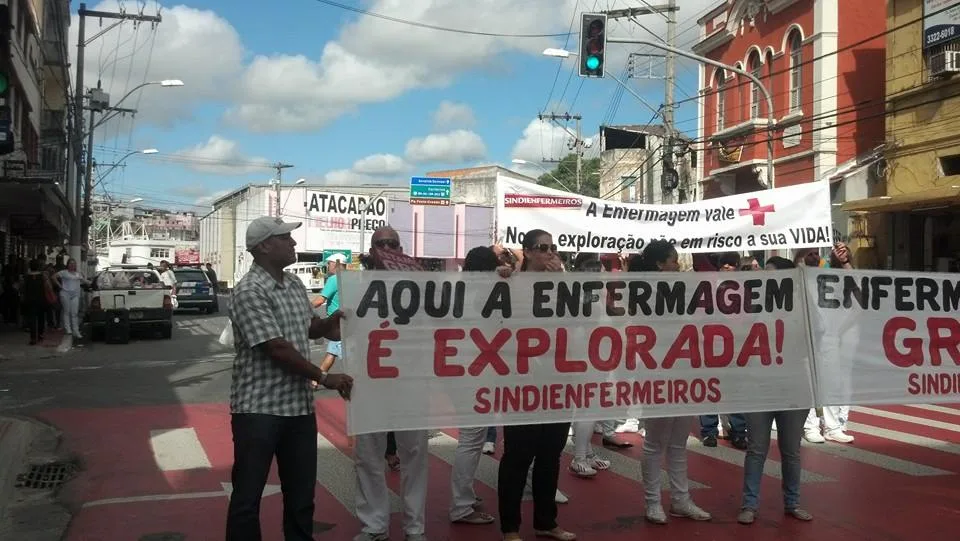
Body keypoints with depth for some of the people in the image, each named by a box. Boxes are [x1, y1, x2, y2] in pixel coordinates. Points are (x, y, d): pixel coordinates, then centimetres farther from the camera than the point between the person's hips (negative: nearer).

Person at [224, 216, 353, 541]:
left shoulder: (295, 285, 10)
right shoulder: (250, 291, -16)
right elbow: (277, 348, -20)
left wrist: (326, 325, 0)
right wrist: (323, 377, -15)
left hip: (299, 405, 8)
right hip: (259, 408, -8)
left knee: (301, 492, 16)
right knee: (248, 494, 3)